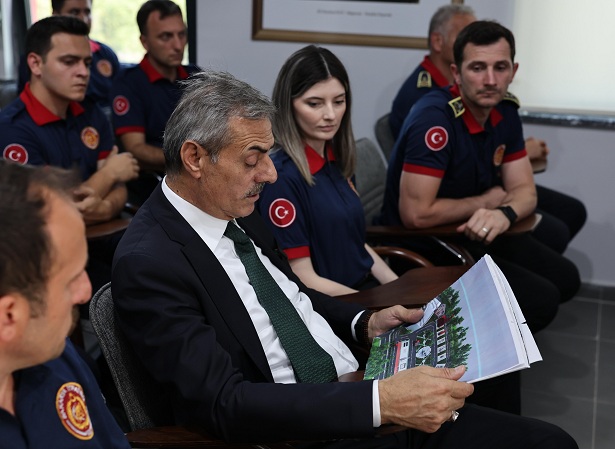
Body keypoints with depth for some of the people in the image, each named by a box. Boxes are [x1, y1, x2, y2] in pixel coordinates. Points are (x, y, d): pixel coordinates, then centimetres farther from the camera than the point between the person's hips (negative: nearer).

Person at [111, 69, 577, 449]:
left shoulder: (238, 210, 8)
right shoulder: (147, 263, -15)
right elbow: (224, 402, -22)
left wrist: (366, 323, 5)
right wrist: (382, 401, -27)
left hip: (366, 402, 8)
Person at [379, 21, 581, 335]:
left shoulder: (505, 112, -1)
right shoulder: (435, 117, -27)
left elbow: (524, 191, 1)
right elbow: (416, 214, -30)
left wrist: (503, 213, -25)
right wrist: (486, 201, -14)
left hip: (472, 232, 9)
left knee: (564, 278, 8)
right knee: (540, 300, -17)